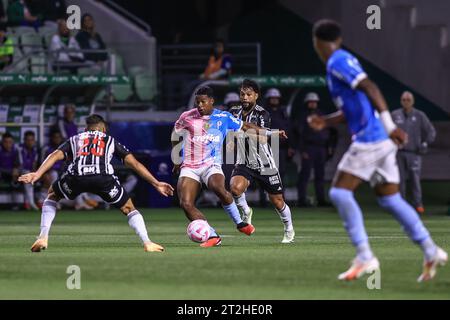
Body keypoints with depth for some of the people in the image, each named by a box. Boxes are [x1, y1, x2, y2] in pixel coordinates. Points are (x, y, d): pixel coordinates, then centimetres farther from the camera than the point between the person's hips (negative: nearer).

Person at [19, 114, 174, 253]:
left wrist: (37, 174, 4)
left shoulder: (74, 139, 35)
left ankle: (43, 238, 17)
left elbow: (55, 155, 16)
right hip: (104, 177, -1)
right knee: (128, 208, 21)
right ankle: (147, 243, 3)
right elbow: (134, 163, 24)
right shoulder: (110, 141, 34)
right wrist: (156, 183, 26)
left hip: (76, 176, 1)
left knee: (52, 195, 31)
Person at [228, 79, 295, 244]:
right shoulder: (234, 112, 1)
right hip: (244, 163, 3)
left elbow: (262, 139, -31)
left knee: (277, 201, 6)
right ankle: (245, 211, 3)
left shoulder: (262, 114, -15)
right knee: (235, 187, -28)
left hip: (265, 165, -3)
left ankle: (289, 230, 33)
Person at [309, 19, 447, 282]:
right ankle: (431, 252, 6)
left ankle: (365, 257, -14)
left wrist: (389, 125, -28)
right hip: (382, 140, 9)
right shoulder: (343, 61, 20)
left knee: (340, 192, -8)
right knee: (390, 198, 11)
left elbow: (369, 88, -22)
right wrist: (325, 122, 19)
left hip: (369, 139, -9)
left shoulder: (338, 63, -9)